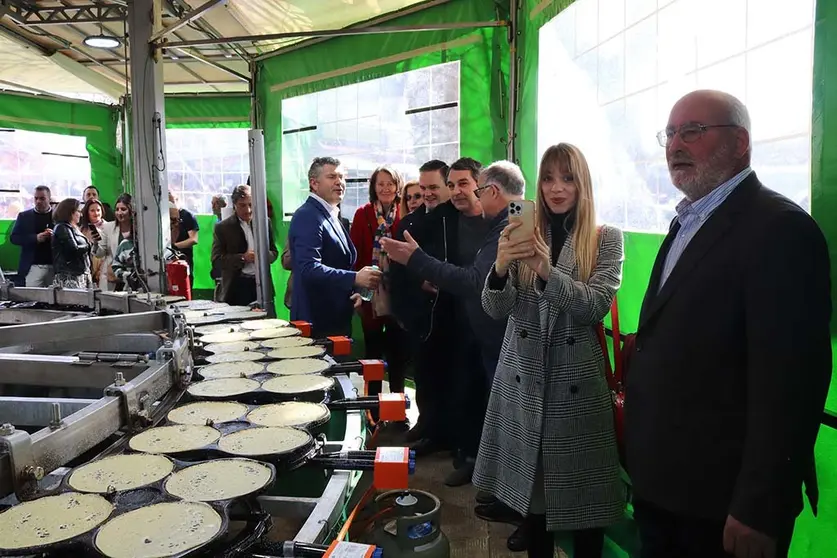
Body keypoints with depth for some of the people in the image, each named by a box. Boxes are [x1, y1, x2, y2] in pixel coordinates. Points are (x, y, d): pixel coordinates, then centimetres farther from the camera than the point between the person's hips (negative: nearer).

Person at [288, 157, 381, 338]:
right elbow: (309, 268, -26)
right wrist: (355, 278, -34)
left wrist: (353, 290, 5)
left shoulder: (332, 217, 15)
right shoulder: (307, 216, -14)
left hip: (337, 319, 9)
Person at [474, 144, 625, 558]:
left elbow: (597, 305, -13)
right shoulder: (523, 234, 5)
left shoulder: (606, 239, 0)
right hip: (524, 376, 2)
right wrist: (500, 267, -24)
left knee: (581, 488, 5)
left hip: (577, 379, -2)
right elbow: (496, 310, -3)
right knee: (531, 481, 10)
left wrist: (548, 272, -28)